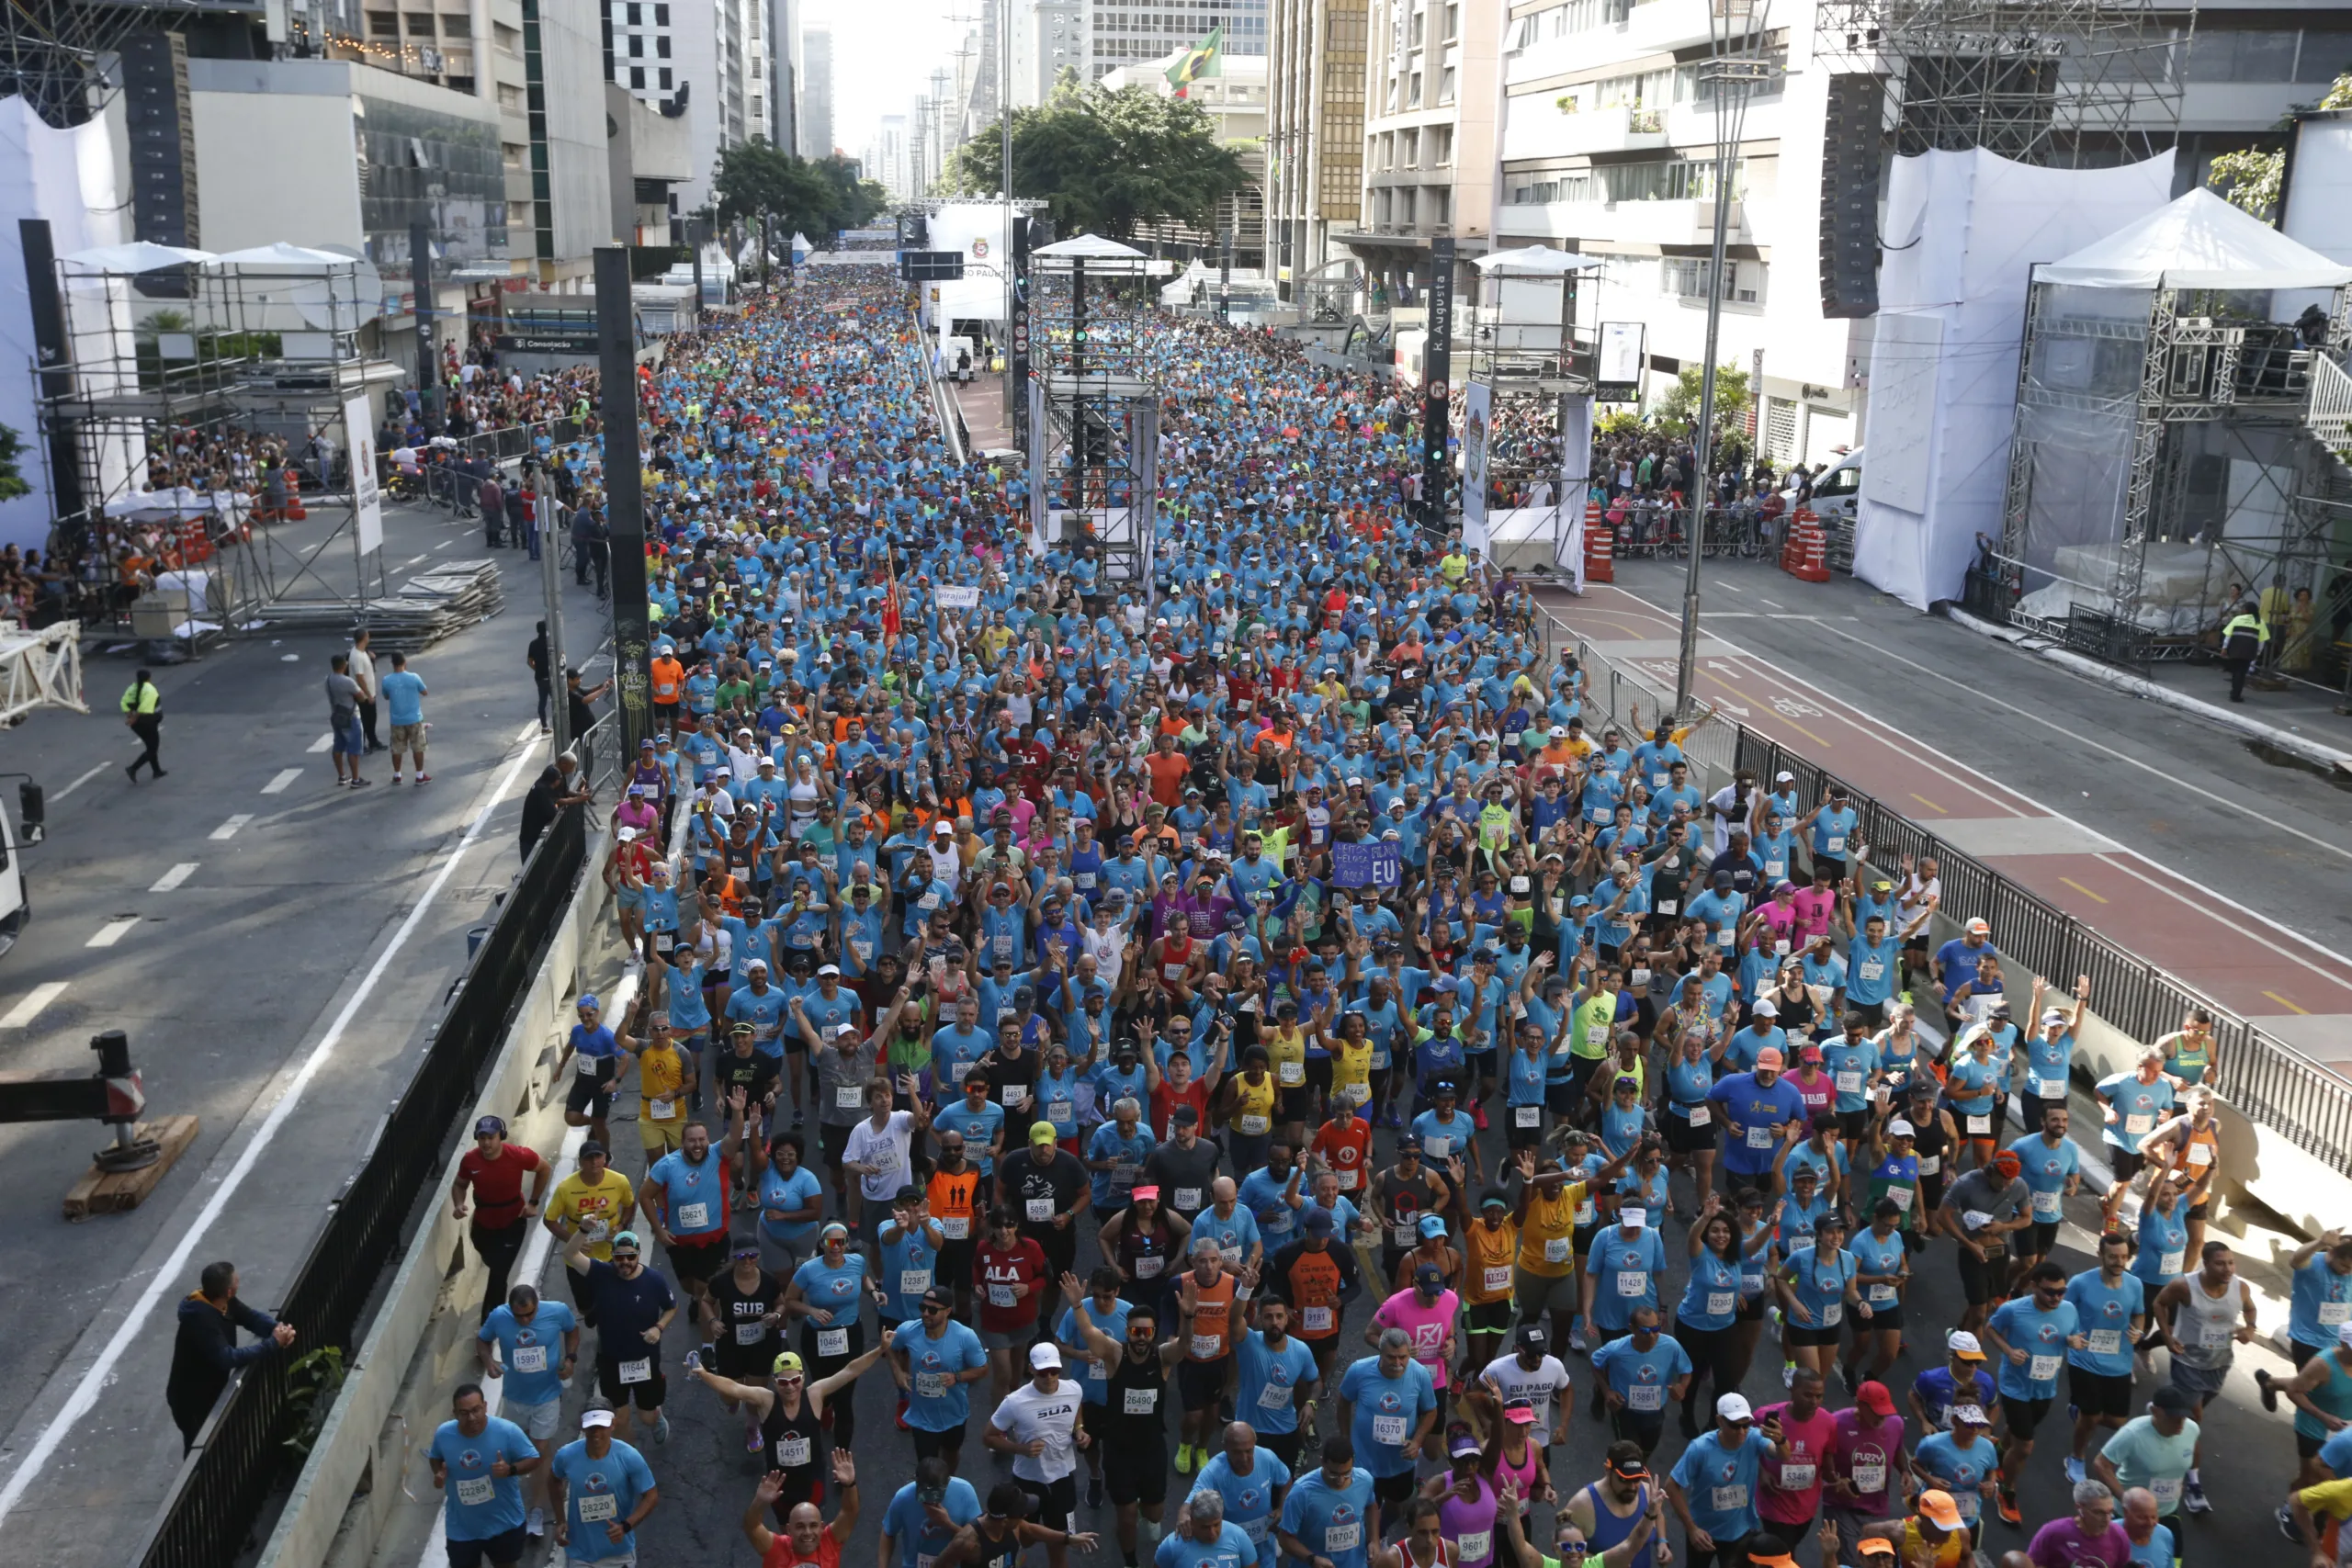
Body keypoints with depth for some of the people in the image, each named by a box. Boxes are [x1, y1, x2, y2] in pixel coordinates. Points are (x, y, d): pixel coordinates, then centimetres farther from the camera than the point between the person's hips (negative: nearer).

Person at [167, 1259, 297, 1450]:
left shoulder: (224, 1303, -10)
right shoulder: (200, 1317, -35)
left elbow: (251, 1316, 0)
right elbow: (227, 1358, -38)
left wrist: (278, 1329, -22)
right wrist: (272, 1344, -32)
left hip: (211, 1390, 8)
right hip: (191, 1399, -8)